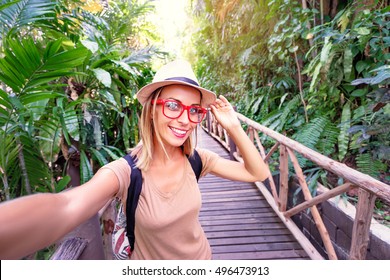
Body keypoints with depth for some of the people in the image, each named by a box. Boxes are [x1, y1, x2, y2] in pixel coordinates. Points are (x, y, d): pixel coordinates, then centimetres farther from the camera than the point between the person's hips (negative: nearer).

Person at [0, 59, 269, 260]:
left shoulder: (196, 159, -16)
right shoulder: (125, 171, -30)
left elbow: (258, 173, -12)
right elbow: (65, 207, -49)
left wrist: (234, 127, -25)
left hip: (202, 257, 4)